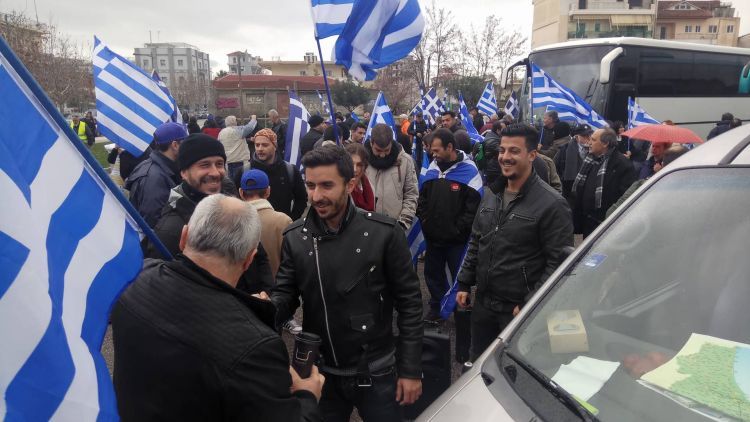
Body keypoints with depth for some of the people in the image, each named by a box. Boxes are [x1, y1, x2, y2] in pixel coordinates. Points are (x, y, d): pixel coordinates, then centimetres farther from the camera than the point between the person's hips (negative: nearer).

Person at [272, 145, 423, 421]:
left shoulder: (383, 232, -14)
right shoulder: (295, 237, -6)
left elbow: (409, 302, -9)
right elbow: (285, 295, 0)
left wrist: (411, 370, -8)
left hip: (375, 372, -2)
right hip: (320, 373, 3)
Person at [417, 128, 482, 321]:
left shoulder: (468, 171, -13)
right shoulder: (432, 168, 4)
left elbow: (474, 206, -15)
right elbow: (423, 198, 13)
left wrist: (459, 229, -16)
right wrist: (424, 220, 2)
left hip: (456, 239, -5)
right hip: (433, 236, 6)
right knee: (432, 273, 17)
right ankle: (436, 306, 36)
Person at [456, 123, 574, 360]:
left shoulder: (551, 205, -14)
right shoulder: (492, 195, 8)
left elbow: (558, 262, -16)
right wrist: (464, 284, 11)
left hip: (519, 310, -6)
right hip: (483, 303, 6)